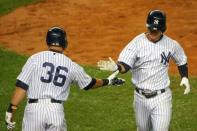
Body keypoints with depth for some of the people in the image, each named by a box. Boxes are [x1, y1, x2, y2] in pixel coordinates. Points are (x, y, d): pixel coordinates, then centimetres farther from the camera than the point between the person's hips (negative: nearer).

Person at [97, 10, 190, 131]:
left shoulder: (171, 44, -4)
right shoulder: (137, 43, -11)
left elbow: (182, 61, 16)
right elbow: (125, 66, -23)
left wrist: (185, 77, 1)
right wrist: (116, 67, -45)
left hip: (161, 98, -1)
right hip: (141, 97, 1)